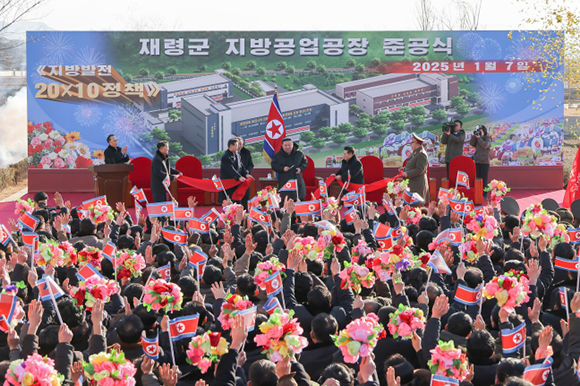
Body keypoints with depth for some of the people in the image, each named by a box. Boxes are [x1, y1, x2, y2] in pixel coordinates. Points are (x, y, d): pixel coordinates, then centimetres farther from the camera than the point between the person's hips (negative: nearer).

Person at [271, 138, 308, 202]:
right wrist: (282, 168, -14)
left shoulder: (299, 154, 6)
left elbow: (305, 163, 14)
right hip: (284, 182, -1)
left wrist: (300, 168, -7)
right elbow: (274, 165, 3)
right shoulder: (277, 155, 3)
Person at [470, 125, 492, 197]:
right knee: (478, 177, 4)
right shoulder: (477, 139, 13)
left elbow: (485, 146, -19)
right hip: (477, 161, 6)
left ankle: (484, 194, -4)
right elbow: (471, 143, 1)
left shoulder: (488, 139, -3)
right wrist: (474, 135, -8)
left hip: (485, 162, -6)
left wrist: (479, 138, -19)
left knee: (484, 178, -6)